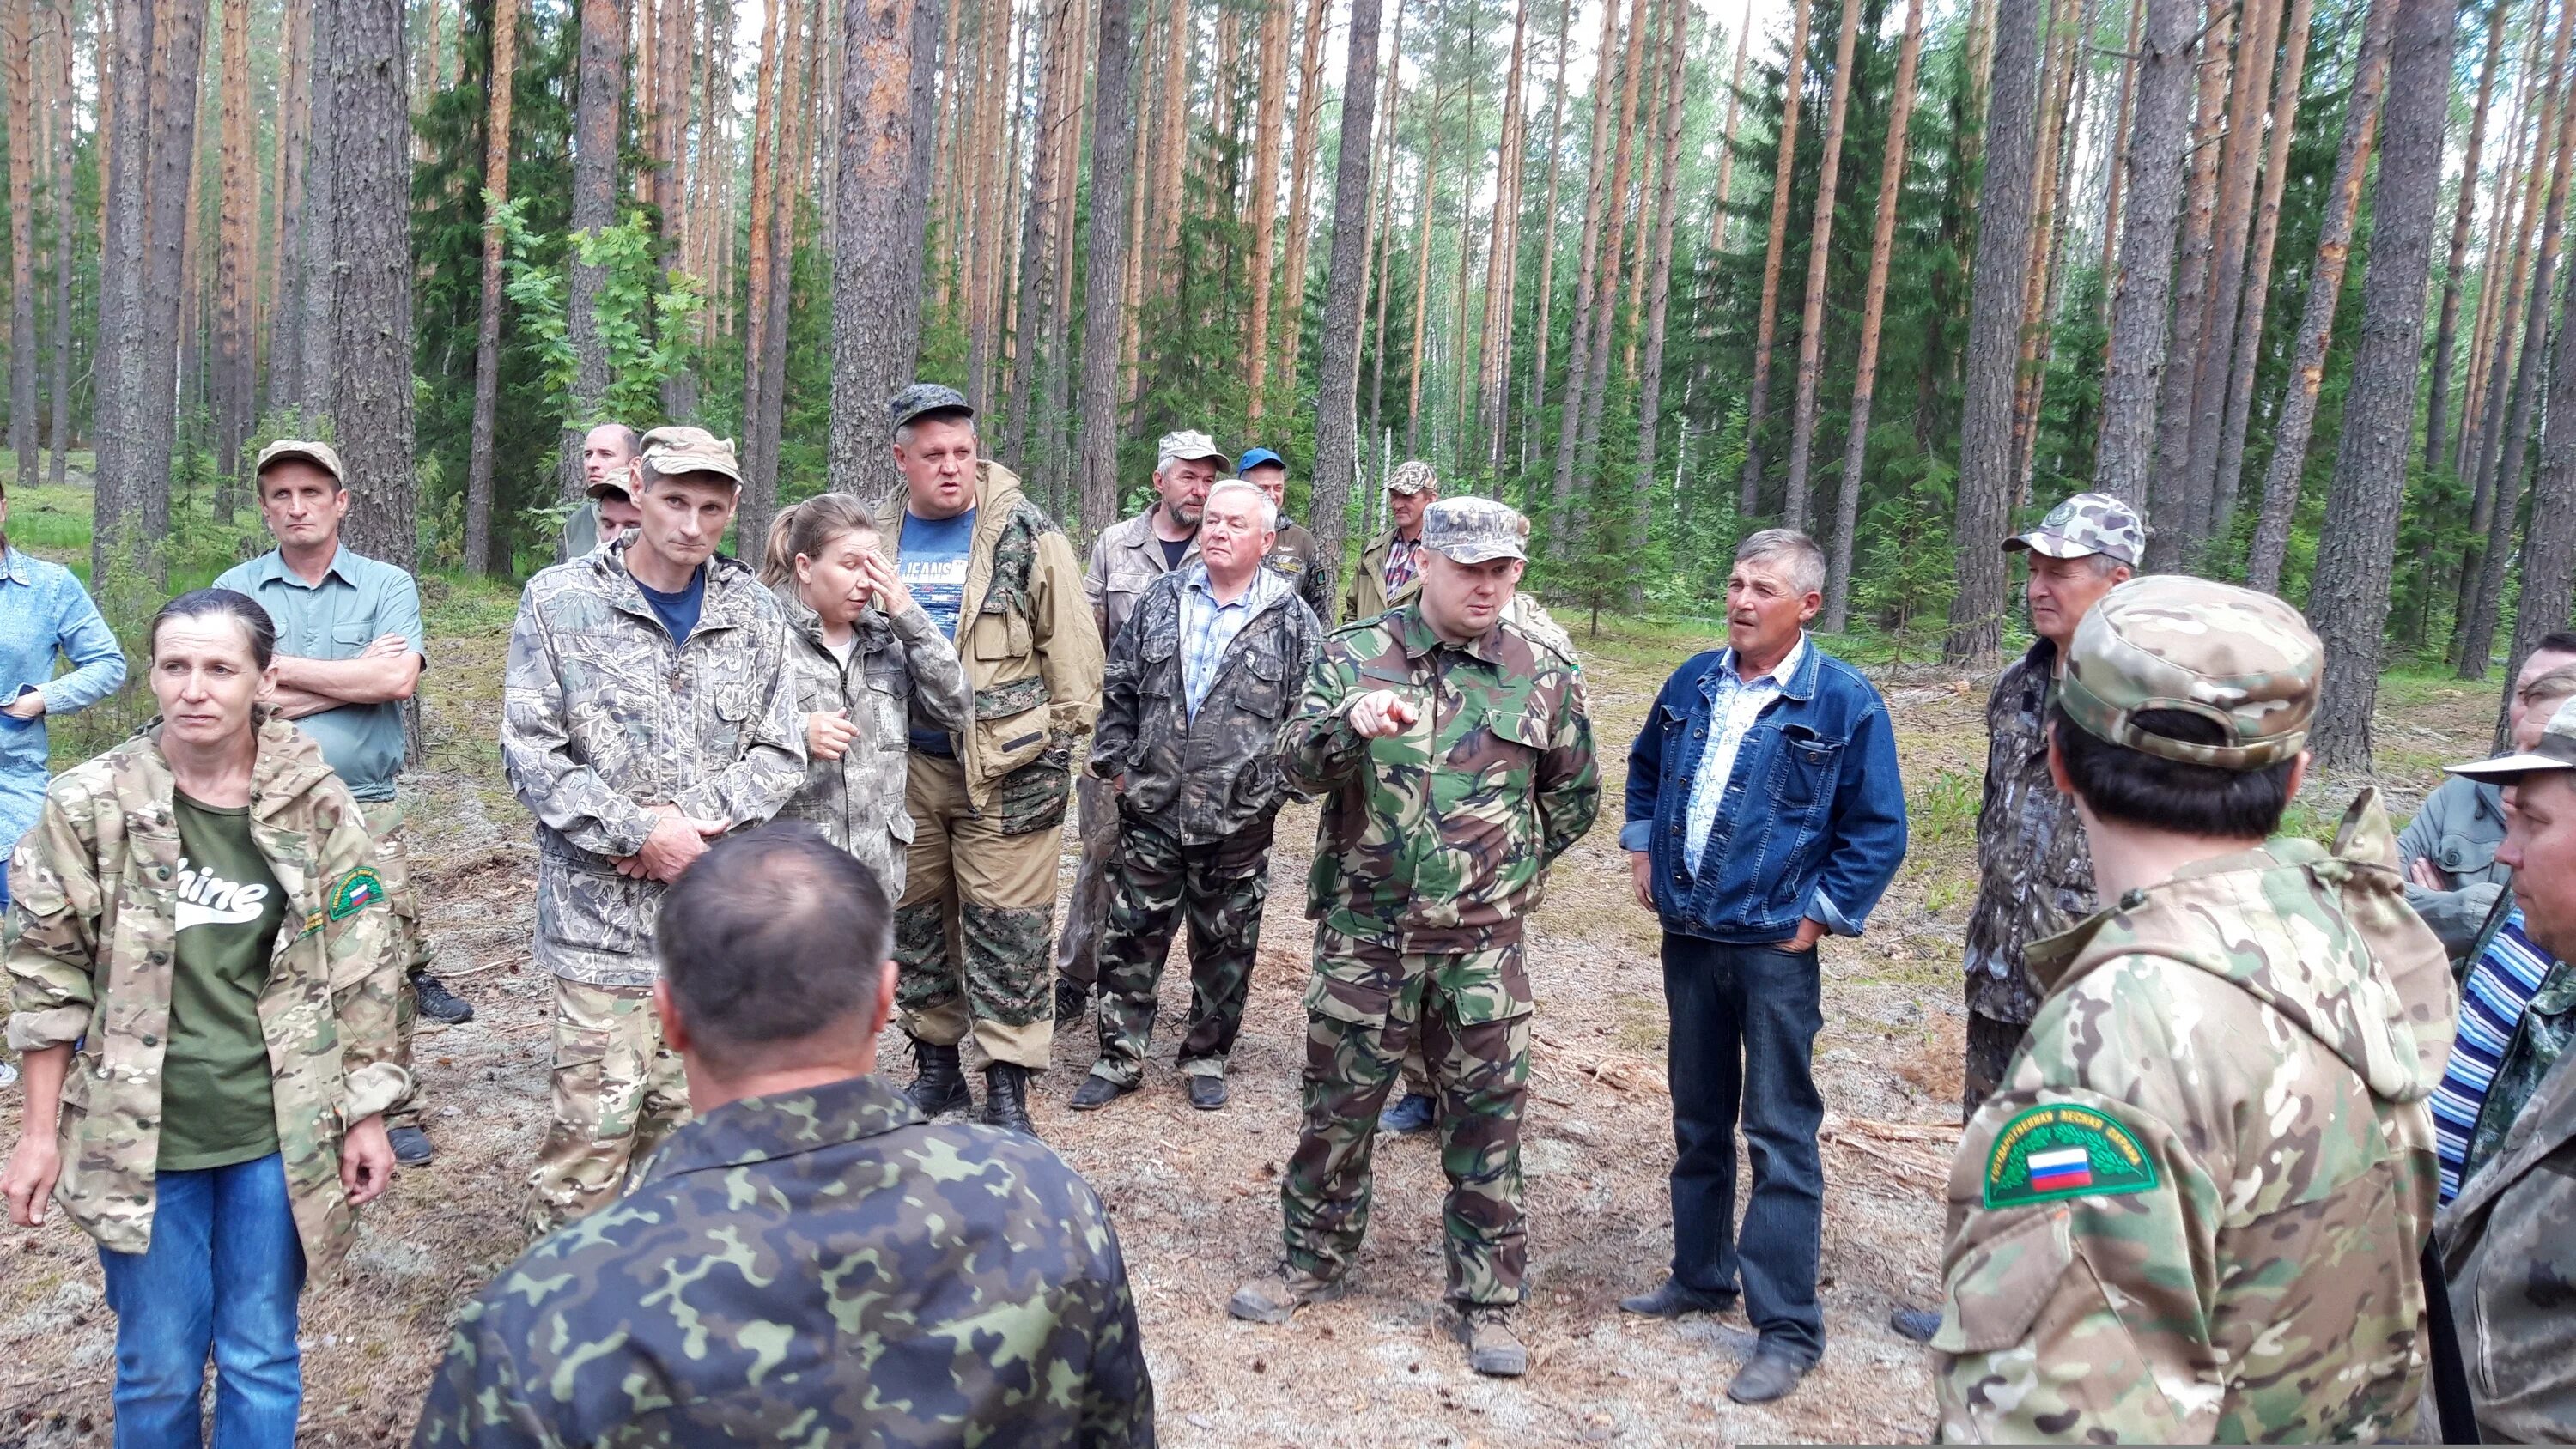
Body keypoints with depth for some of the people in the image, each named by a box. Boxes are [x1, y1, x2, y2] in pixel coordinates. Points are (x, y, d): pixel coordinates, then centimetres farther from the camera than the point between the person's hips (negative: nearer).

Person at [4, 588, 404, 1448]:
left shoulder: (315, 803, -6)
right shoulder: (89, 806, -7)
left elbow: (361, 968, -1)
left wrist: (366, 1115, 0)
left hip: (280, 1132, 0)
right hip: (139, 1136, 0)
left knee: (262, 1362, 12)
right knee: (157, 1371, 12)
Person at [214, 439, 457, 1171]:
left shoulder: (388, 586, 3)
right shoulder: (236, 589, 7)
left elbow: (397, 679, -13)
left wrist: (281, 668, -8)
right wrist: (354, 675, -10)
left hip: (367, 811, -1)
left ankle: (395, 1111, 17)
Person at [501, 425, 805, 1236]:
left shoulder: (752, 612, 9)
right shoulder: (561, 602, 0)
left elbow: (779, 753, 6)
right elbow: (532, 752, -5)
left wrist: (700, 823, -10)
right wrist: (641, 834, -12)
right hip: (601, 917, -3)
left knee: (684, 1114, 12)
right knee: (594, 1123, -5)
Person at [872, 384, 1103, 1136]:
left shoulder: (1026, 534, -6)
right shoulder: (878, 536, 7)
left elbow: (1071, 645, -5)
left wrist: (1062, 740, -6)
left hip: (1005, 769, -5)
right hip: (906, 767, 5)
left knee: (1006, 931, -1)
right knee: (916, 921, 14)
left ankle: (1007, 1092, 8)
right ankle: (936, 1066, 31)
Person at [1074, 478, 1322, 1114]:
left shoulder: (1292, 620, -3)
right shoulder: (1160, 601, 6)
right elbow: (1119, 688, 11)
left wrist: (1277, 783, -5)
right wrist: (1115, 761, 5)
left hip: (1238, 820, -2)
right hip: (1151, 807, 2)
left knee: (1225, 943, 11)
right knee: (1131, 934, 8)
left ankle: (1206, 1055, 27)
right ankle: (1119, 1056, 21)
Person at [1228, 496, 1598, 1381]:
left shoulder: (1545, 676, 2)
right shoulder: (1354, 656, -1)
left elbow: (1575, 799, 14)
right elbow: (1295, 767, -11)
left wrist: (1506, 871, 10)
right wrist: (1349, 723, -30)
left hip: (1481, 947, 1)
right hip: (1362, 936, 0)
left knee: (1486, 1122, 7)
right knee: (1335, 1109, 12)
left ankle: (1487, 1300, 23)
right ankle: (1315, 1264, 32)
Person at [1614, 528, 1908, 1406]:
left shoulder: (1844, 702, -10)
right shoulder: (1694, 682, 5)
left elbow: (1878, 830, -8)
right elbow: (1645, 767, 23)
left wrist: (1816, 917, -10)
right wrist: (1642, 851, 13)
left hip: (1774, 949, -5)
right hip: (1687, 938, 6)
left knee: (1781, 1136, -1)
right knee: (1697, 1121, 17)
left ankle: (1787, 1330, 8)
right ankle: (1700, 1276, 33)